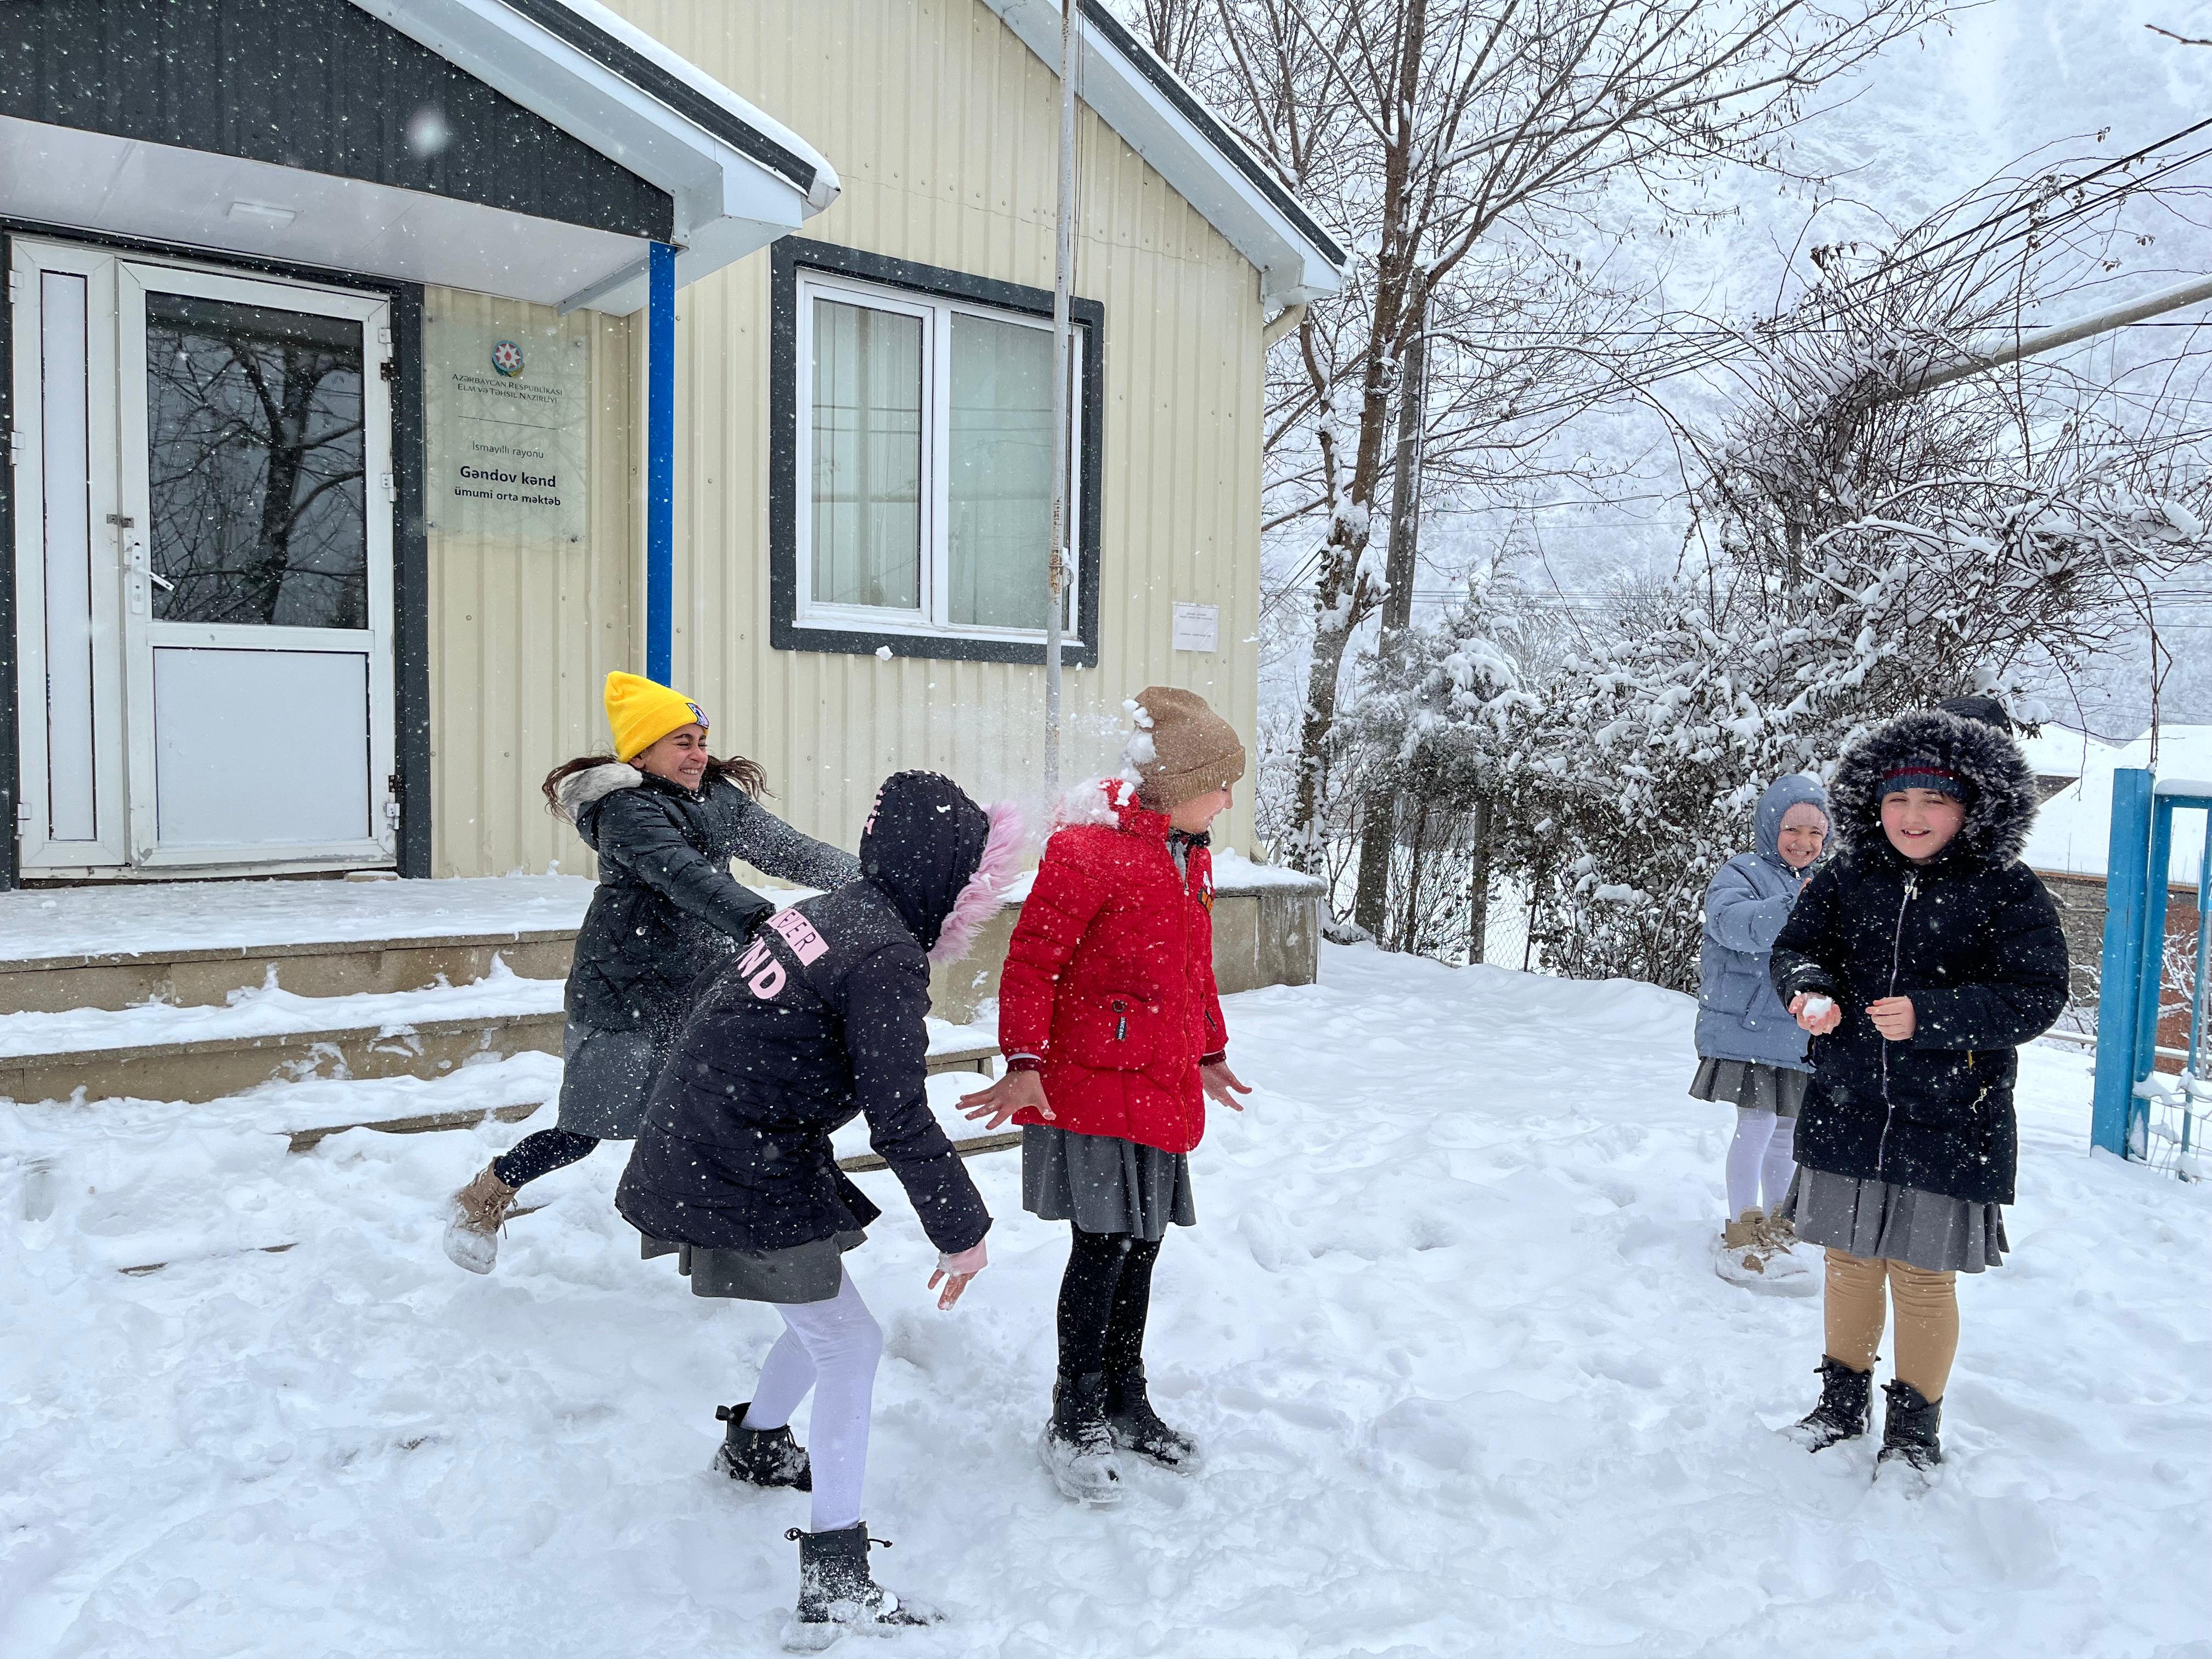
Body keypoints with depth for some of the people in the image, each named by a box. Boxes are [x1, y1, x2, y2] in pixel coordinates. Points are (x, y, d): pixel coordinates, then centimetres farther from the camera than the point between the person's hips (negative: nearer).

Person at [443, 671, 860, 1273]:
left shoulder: (720, 798, 7)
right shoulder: (626, 810, -16)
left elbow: (789, 851, 5)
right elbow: (684, 875, -32)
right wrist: (761, 920, -46)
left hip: (701, 990, 6)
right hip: (626, 994, -6)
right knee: (587, 1129, 6)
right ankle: (484, 1196, 31)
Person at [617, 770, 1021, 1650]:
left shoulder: (824, 912, 8)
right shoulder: (886, 958, -20)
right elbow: (898, 1118, -21)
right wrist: (961, 1230, -10)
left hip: (699, 1150, 9)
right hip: (746, 1181, -9)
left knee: (825, 1320, 25)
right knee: (849, 1349, 0)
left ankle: (754, 1445, 49)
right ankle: (833, 1587, 4)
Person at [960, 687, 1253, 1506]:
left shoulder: (1190, 857, 13)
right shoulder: (1089, 851, -16)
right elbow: (1031, 961, -16)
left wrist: (1208, 1054, 28)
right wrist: (1024, 1064, -20)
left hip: (1162, 1091, 8)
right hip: (1092, 1086, -8)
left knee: (1140, 1247, 15)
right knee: (1104, 1249, -3)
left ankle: (1125, 1403, 31)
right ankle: (1075, 1423, 14)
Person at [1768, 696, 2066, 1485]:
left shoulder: (2008, 891, -8)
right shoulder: (1846, 879, 2)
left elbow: (2037, 996, -13)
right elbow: (1793, 949, 7)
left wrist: (1929, 1016, -25)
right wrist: (1808, 989, -17)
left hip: (1949, 1127, -3)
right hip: (1845, 1115, 3)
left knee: (1923, 1278, 8)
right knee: (1849, 1262, 16)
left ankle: (1916, 1423, 29)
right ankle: (1843, 1399, 36)